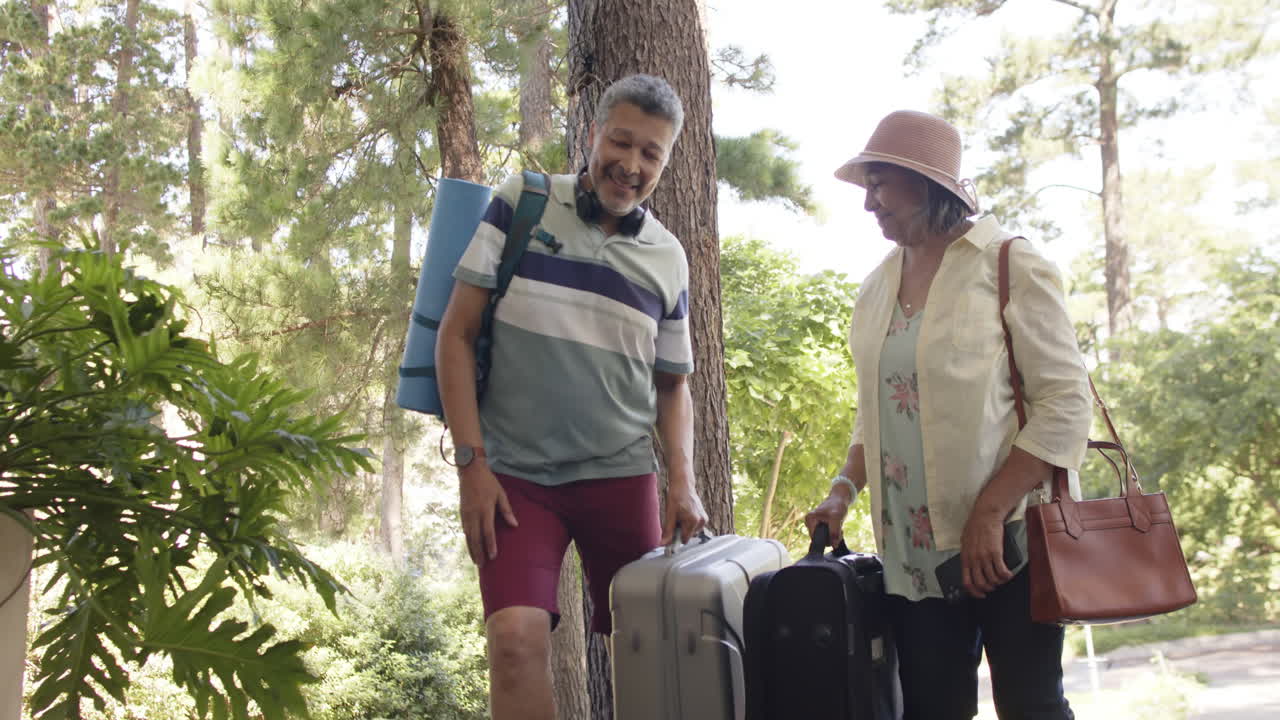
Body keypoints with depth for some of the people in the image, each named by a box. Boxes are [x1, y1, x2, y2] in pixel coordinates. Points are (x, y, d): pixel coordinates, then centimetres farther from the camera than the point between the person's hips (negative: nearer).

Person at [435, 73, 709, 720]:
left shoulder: (667, 257, 7)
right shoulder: (519, 204, -2)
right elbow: (456, 334, -2)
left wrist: (682, 482, 0)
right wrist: (471, 463, -8)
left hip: (622, 474, 3)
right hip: (516, 475, -3)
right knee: (516, 637, -17)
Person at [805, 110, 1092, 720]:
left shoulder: (1009, 266, -5)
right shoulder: (877, 288, 13)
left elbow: (1065, 405, -11)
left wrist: (989, 515, -19)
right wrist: (844, 491, 4)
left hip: (1008, 538, -5)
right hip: (912, 550, 5)